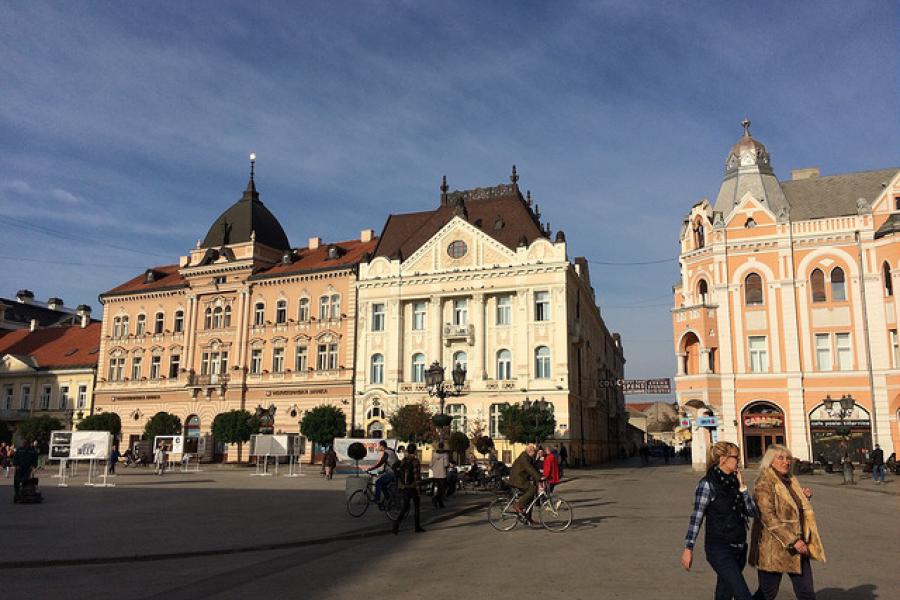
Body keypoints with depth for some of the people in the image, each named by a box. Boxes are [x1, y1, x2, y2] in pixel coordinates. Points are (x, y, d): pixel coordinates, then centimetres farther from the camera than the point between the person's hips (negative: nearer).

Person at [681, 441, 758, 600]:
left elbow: (752, 512, 4)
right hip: (719, 549, -7)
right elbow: (696, 517, -11)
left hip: (739, 548, 7)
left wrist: (742, 487, -5)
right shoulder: (708, 483, -12)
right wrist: (688, 548, -11)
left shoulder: (734, 481, 8)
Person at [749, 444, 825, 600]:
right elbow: (768, 518, -22)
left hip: (797, 547, 7)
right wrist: (792, 540, -24)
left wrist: (804, 497, 6)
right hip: (774, 549, -7)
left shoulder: (791, 481, 11)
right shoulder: (764, 484, -14)